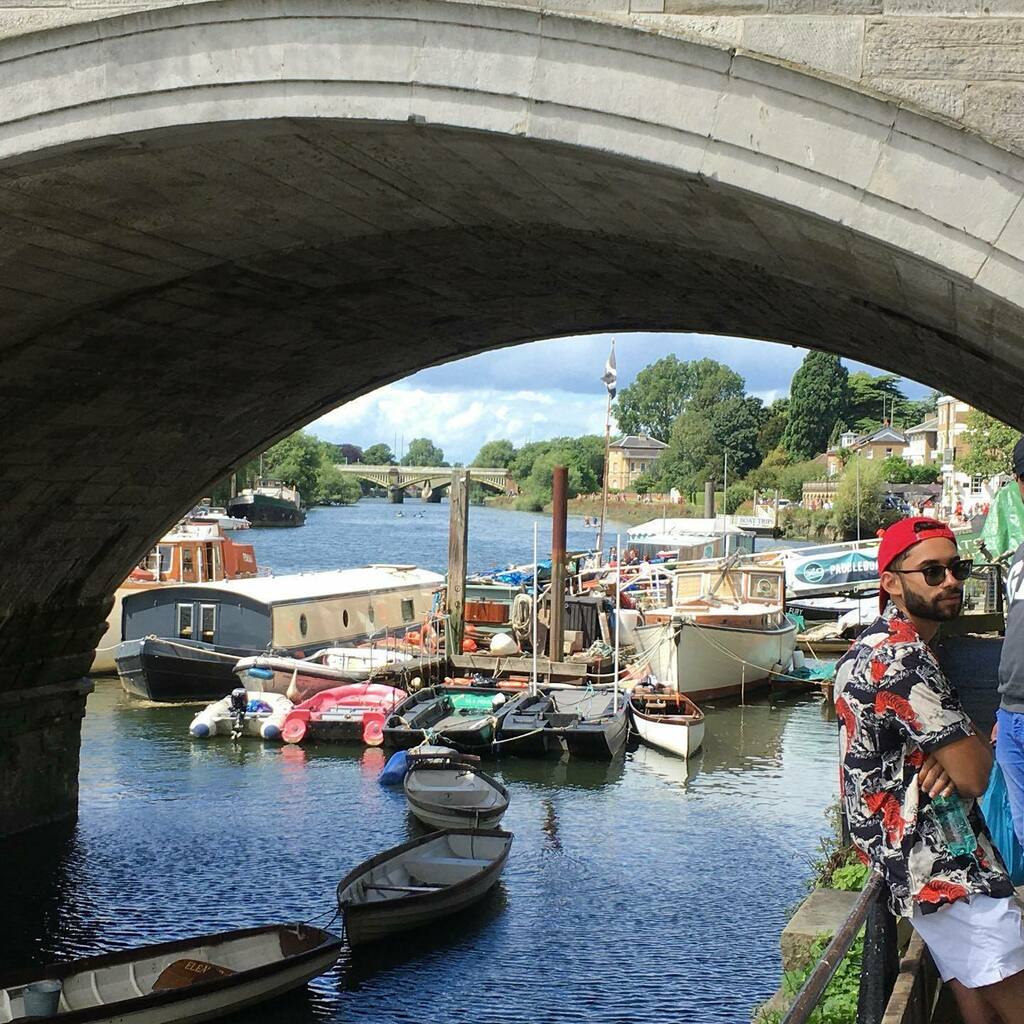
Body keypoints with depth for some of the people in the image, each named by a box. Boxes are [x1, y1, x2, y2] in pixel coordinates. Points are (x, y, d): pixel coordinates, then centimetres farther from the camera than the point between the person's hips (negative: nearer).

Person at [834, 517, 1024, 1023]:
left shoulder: (871, 648, 16)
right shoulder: (903, 656, -17)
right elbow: (975, 775, -17)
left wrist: (947, 757, -6)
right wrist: (970, 750, 6)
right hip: (943, 866, -10)